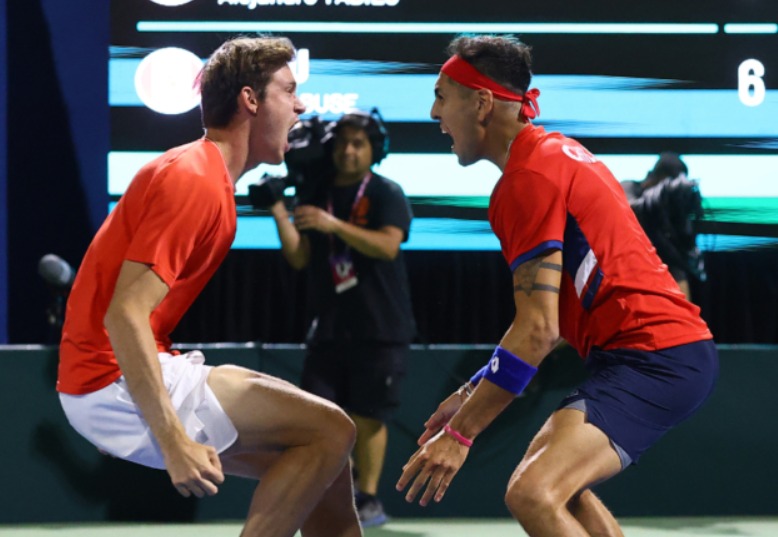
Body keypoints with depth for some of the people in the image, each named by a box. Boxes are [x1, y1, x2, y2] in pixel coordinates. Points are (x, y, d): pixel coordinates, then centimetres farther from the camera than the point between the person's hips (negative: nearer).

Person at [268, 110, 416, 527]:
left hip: (379, 328, -4)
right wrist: (281, 218, -12)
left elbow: (388, 245, -20)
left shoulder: (386, 194, -3)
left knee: (366, 417, -2)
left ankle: (368, 501, 4)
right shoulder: (316, 195, 10)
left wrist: (335, 225, -30)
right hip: (329, 327, 4)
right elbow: (299, 259, 4)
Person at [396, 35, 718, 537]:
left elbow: (539, 331, -19)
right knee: (559, 481, 29)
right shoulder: (558, 152, 17)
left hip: (652, 357, -11)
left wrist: (460, 431, -18)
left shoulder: (529, 177, -13)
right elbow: (549, 319, 22)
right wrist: (472, 394, 22)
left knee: (533, 493, -28)